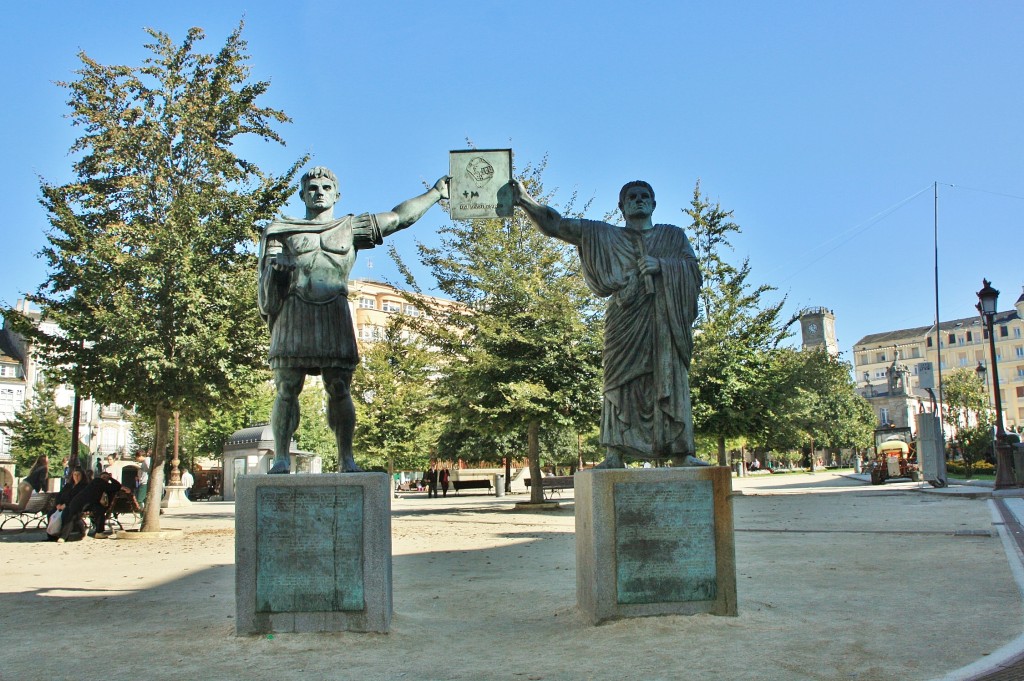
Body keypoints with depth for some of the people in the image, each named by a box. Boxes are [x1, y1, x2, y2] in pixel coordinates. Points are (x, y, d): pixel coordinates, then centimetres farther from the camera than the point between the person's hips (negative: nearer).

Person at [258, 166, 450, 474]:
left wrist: (435, 192, 20)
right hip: (293, 313, 0)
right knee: (286, 389, -6)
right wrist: (275, 269, -15)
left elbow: (399, 217, 19)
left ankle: (346, 460, -3)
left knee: (340, 390, -5)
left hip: (335, 314, 0)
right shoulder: (282, 230, 19)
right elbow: (267, 274, 9)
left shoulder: (351, 228, 20)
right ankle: (281, 458, -3)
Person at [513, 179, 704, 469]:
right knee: (622, 381, -9)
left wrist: (662, 265, -7)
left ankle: (681, 453, -7)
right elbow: (557, 224, 16)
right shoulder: (604, 235, 20)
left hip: (665, 317, 1)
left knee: (670, 380, -6)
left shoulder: (673, 235, 23)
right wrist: (525, 200, 7)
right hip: (625, 317, 0)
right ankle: (616, 454, -12)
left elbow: (693, 267, 10)